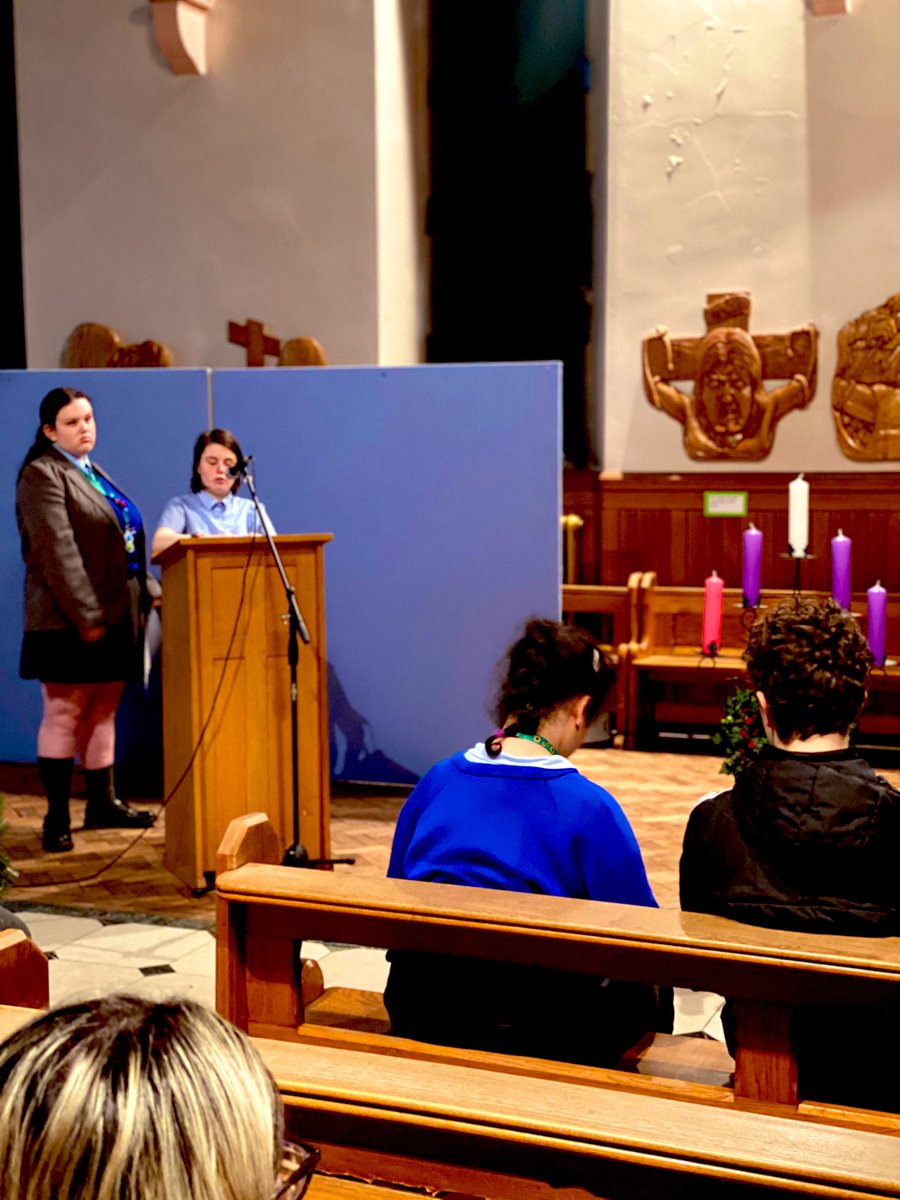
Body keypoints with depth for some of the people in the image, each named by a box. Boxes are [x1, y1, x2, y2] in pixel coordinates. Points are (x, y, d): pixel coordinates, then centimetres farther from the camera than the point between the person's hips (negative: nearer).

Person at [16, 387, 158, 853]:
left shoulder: (94, 474, 19)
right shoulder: (42, 474, -9)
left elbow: (125, 544, 22)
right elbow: (57, 552, -18)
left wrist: (148, 589, 11)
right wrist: (85, 615, -22)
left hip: (115, 613, 8)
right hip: (68, 620, -8)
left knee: (103, 710, 13)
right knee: (64, 712, -4)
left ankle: (102, 804, 21)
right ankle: (56, 817, 1)